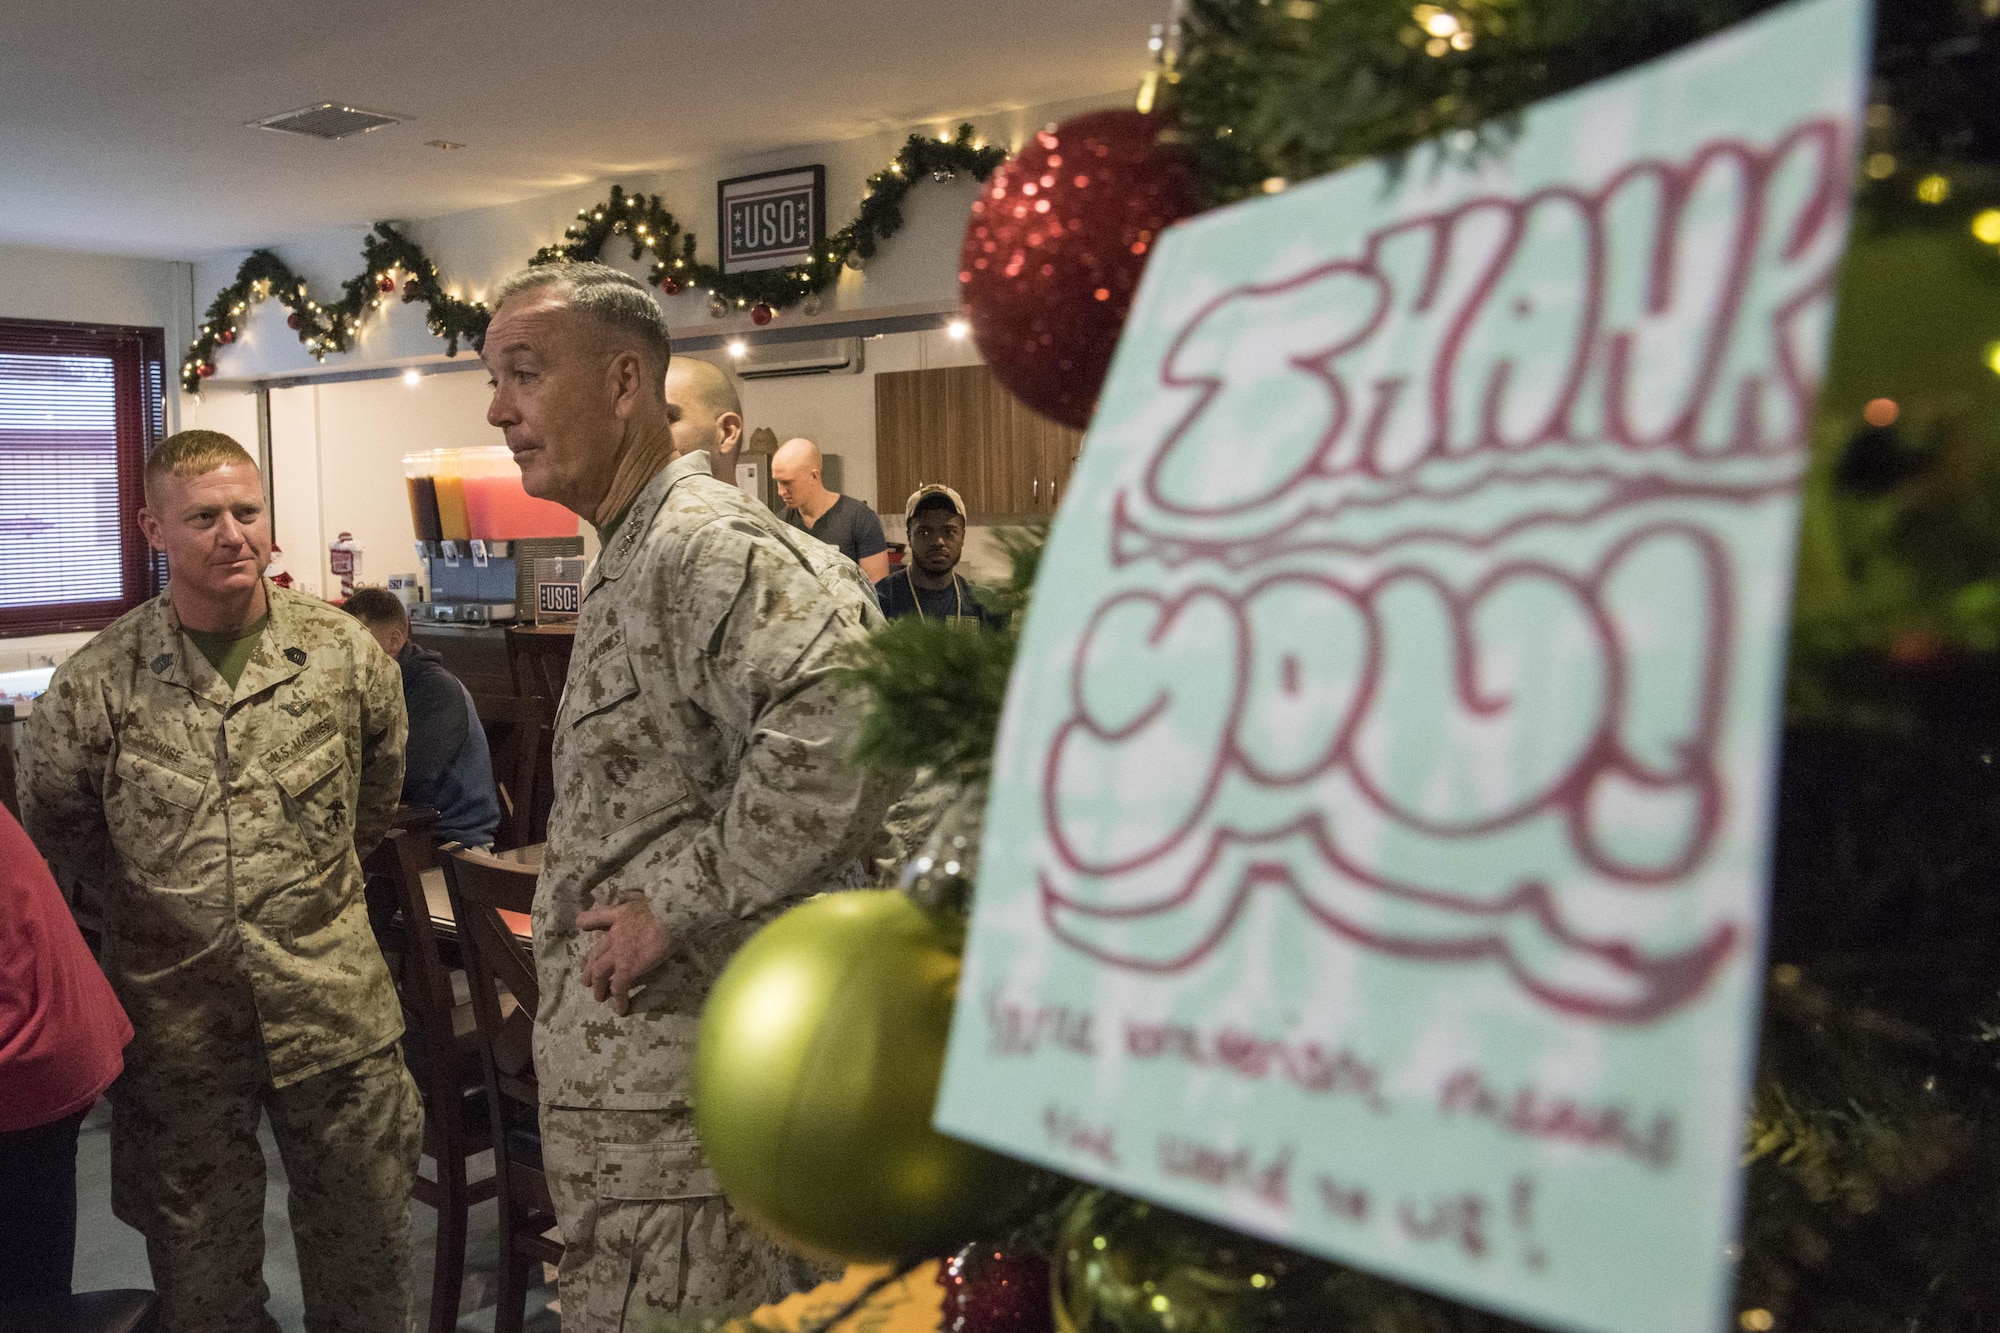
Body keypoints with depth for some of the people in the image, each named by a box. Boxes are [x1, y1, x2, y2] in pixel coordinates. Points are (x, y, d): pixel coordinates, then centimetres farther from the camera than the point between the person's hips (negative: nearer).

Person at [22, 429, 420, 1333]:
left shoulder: (345, 655, -3)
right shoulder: (94, 685, -7)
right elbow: (57, 836, 7)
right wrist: (158, 912, 9)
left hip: (337, 1013, 1)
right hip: (176, 1019, 0)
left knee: (364, 1257, 14)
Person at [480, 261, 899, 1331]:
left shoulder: (707, 543, -20)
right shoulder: (625, 560, 15)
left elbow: (848, 716, -38)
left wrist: (679, 902, -28)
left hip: (683, 1096, -10)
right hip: (624, 1071, 10)